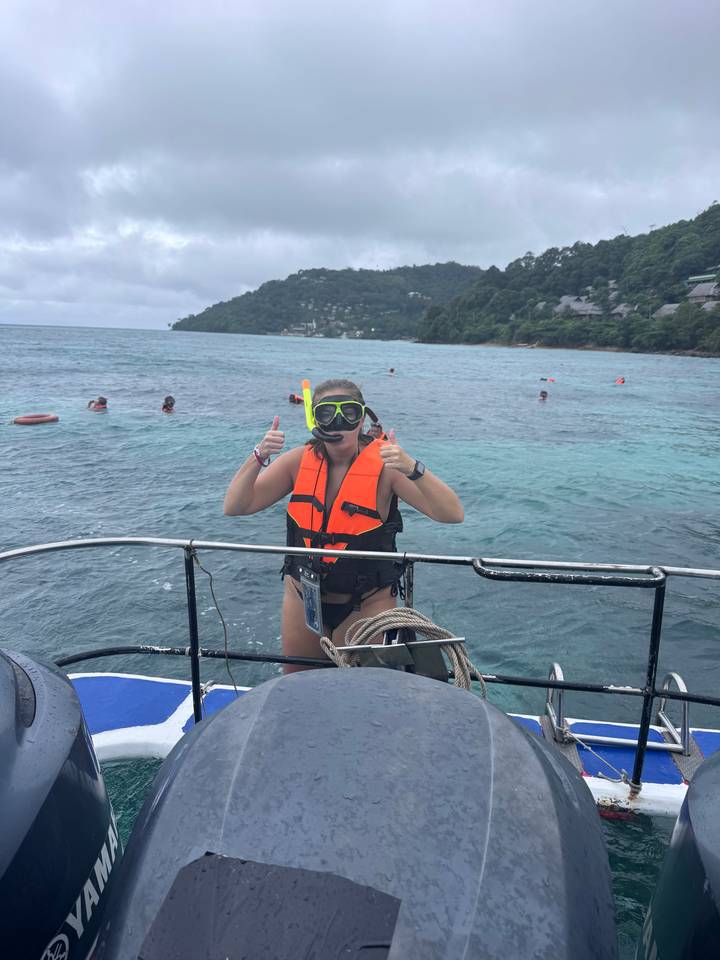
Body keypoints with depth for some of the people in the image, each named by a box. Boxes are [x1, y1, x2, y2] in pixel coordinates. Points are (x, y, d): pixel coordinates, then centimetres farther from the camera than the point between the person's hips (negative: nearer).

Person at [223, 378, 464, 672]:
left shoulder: (384, 464, -18)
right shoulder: (300, 460, -8)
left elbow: (453, 515, -25)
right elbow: (234, 507, -10)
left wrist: (412, 468, -39)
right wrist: (259, 457, -24)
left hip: (366, 604, -3)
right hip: (303, 598, 4)